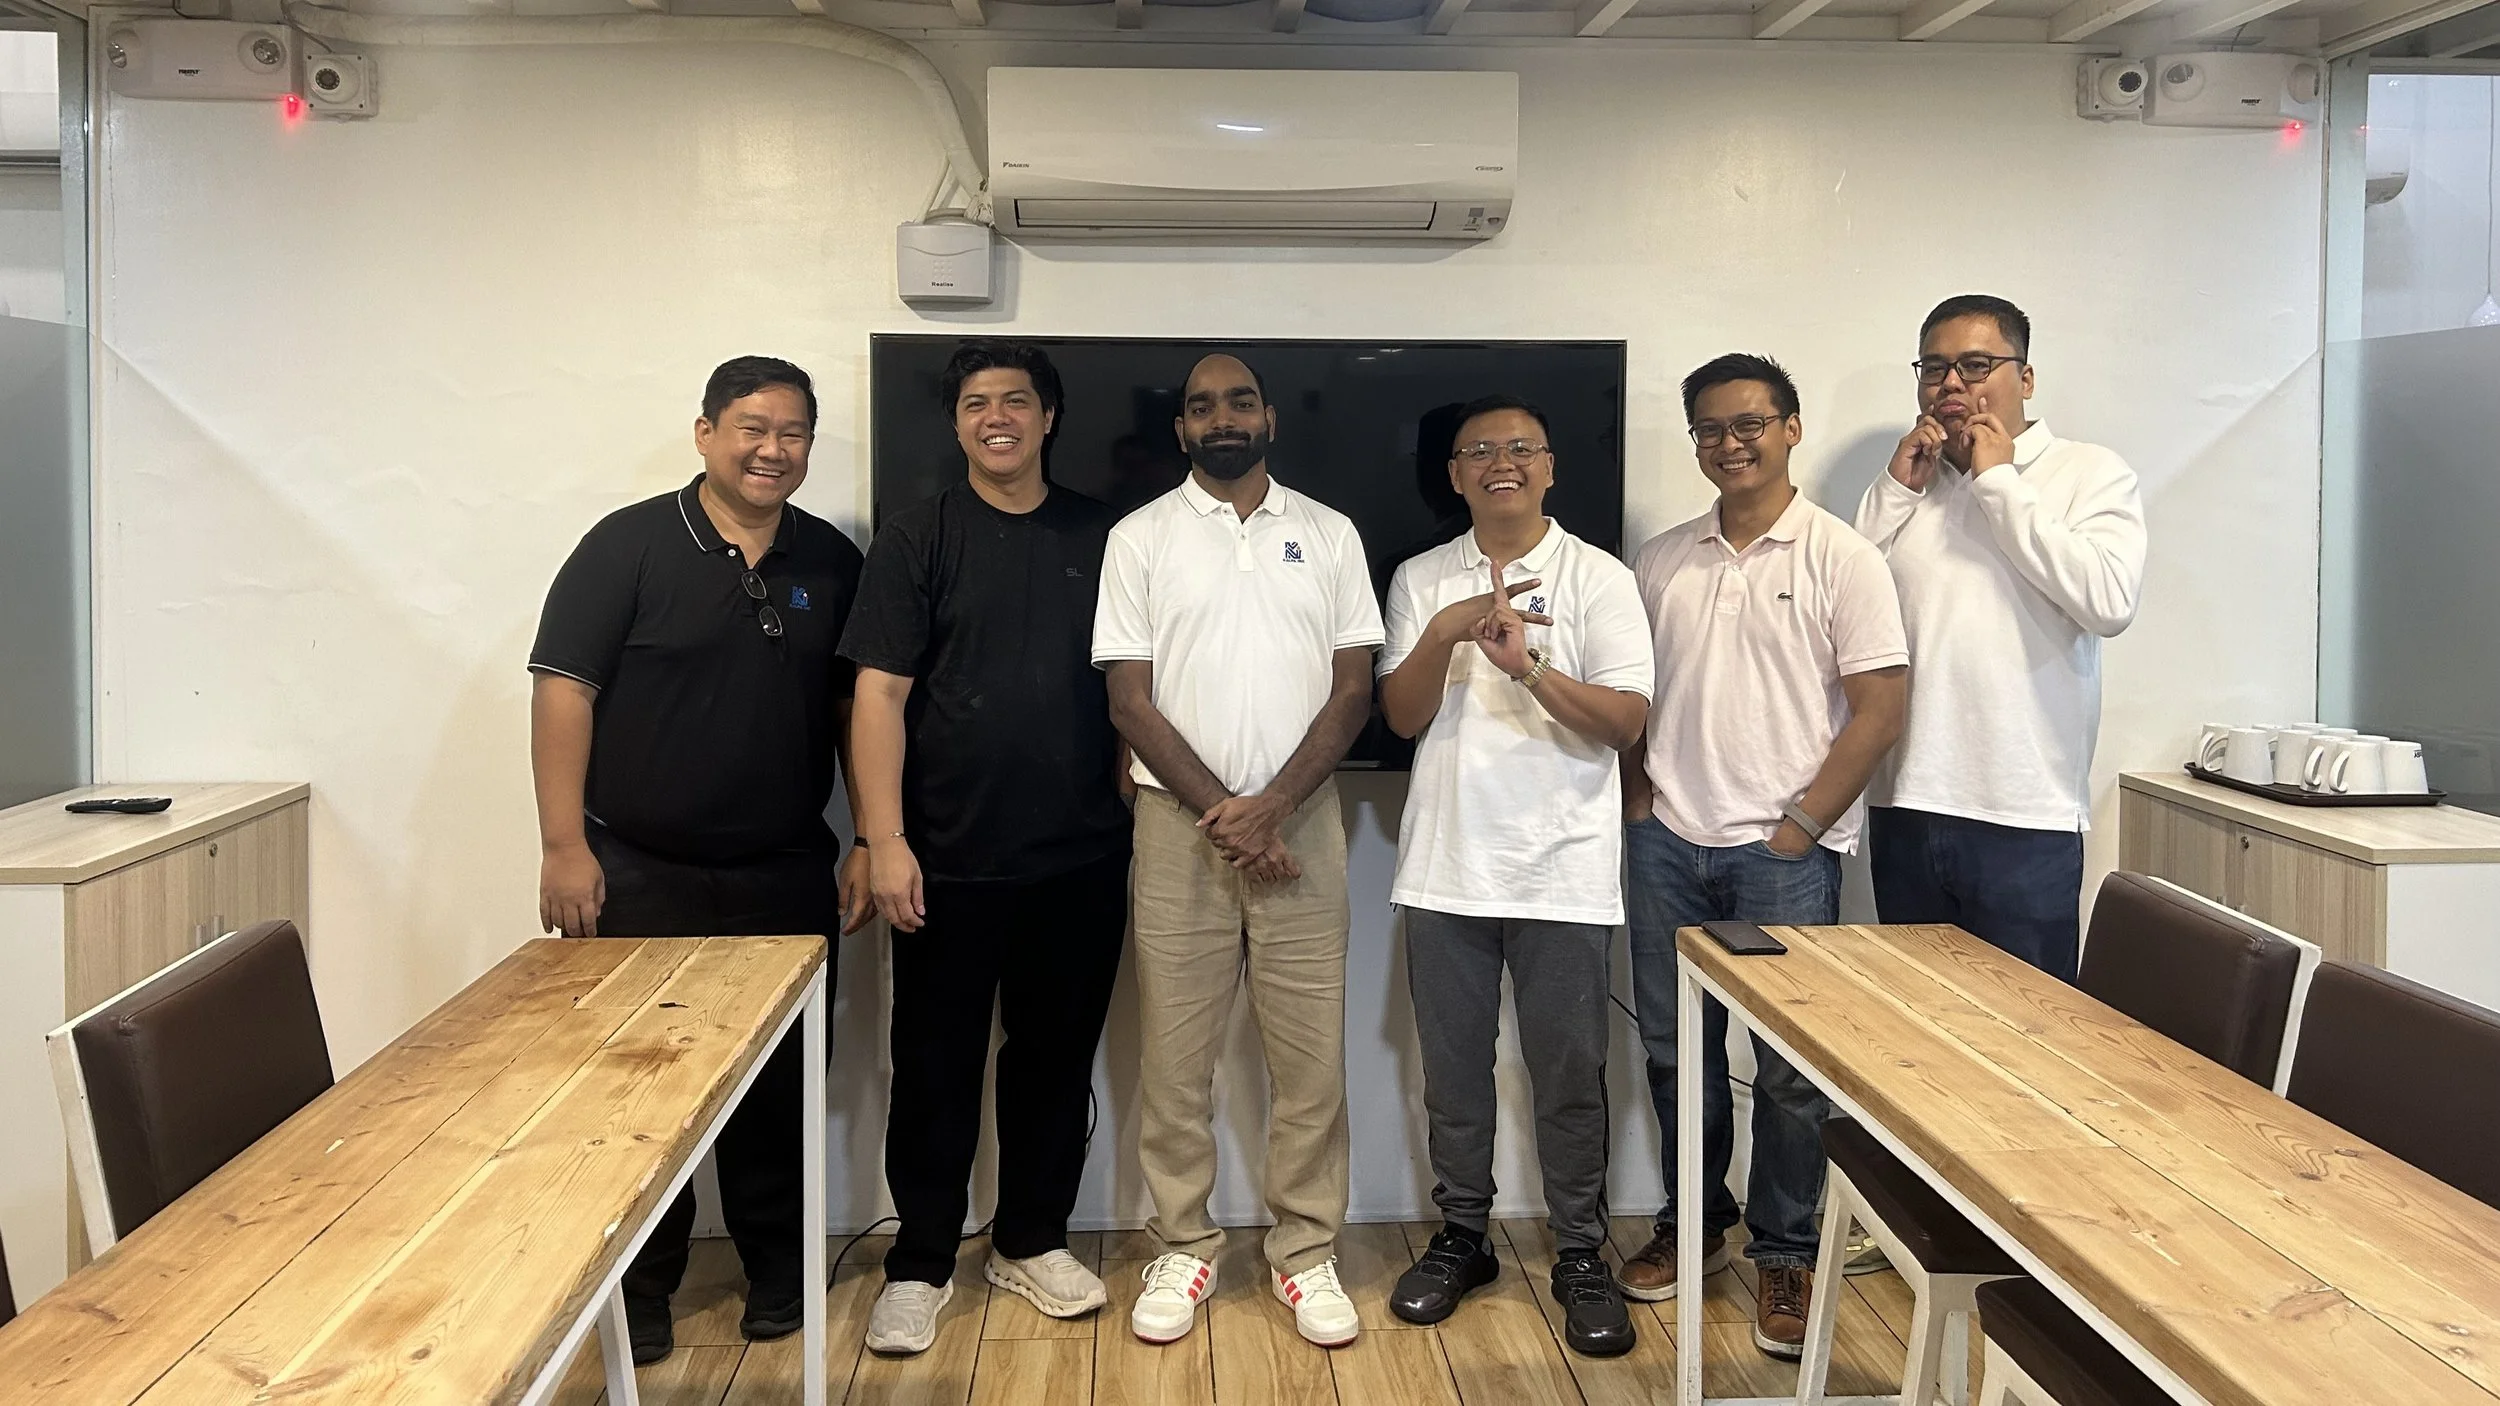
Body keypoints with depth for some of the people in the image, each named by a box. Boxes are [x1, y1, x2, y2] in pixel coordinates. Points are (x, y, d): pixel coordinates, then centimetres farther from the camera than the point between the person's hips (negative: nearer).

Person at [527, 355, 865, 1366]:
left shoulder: (832, 563, 7)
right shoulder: (630, 545, -5)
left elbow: (853, 707, 12)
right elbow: (563, 688, -8)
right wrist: (565, 845, -13)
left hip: (786, 876, 3)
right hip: (641, 875, -3)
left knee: (777, 1082, 11)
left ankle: (776, 1268, 28)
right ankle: (640, 1289, 22)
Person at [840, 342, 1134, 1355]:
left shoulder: (1100, 537, 6)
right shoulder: (918, 538, -1)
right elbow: (879, 693, -6)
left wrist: (1137, 808, 4)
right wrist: (885, 840, -14)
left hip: (1080, 858, 3)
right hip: (949, 860, -2)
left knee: (1056, 1055, 12)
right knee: (937, 1064, 6)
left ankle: (1031, 1242, 29)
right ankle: (920, 1264, 20)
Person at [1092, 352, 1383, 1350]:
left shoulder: (1329, 535, 8)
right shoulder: (1141, 537, 4)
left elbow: (1354, 689, 3)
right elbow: (1130, 699, -1)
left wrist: (1272, 806, -10)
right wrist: (1220, 811, -10)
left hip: (1302, 822, 1)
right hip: (1179, 822, 0)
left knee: (1311, 1050, 3)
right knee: (1174, 1051, 4)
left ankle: (1306, 1249, 17)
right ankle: (1183, 1246, 18)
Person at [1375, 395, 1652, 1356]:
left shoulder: (1599, 579, 0)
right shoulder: (1420, 581, 7)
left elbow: (1628, 721, -7)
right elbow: (1401, 716, 0)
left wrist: (1527, 664, -21)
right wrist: (1445, 634, -17)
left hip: (1562, 870, -2)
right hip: (1445, 867, 3)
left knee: (1569, 1075, 5)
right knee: (1453, 1068, 12)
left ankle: (1581, 1255, 19)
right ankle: (1462, 1235, 28)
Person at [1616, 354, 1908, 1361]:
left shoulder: (1840, 557, -4)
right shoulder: (1661, 561, 9)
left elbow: (1879, 710, -7)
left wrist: (1800, 827, -11)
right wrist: (1638, 800, 4)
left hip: (1784, 852, -4)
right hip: (1670, 843, 4)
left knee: (1788, 1063, 4)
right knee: (1672, 1046, 13)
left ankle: (1784, 1254, 19)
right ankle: (1694, 1220, 31)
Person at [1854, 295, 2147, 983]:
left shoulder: (2091, 474, 2)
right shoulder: (1909, 481, 14)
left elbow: (2110, 602, -17)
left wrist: (1999, 481, -10)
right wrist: (1896, 491, -2)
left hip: (2024, 821, -4)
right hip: (1903, 806, 4)